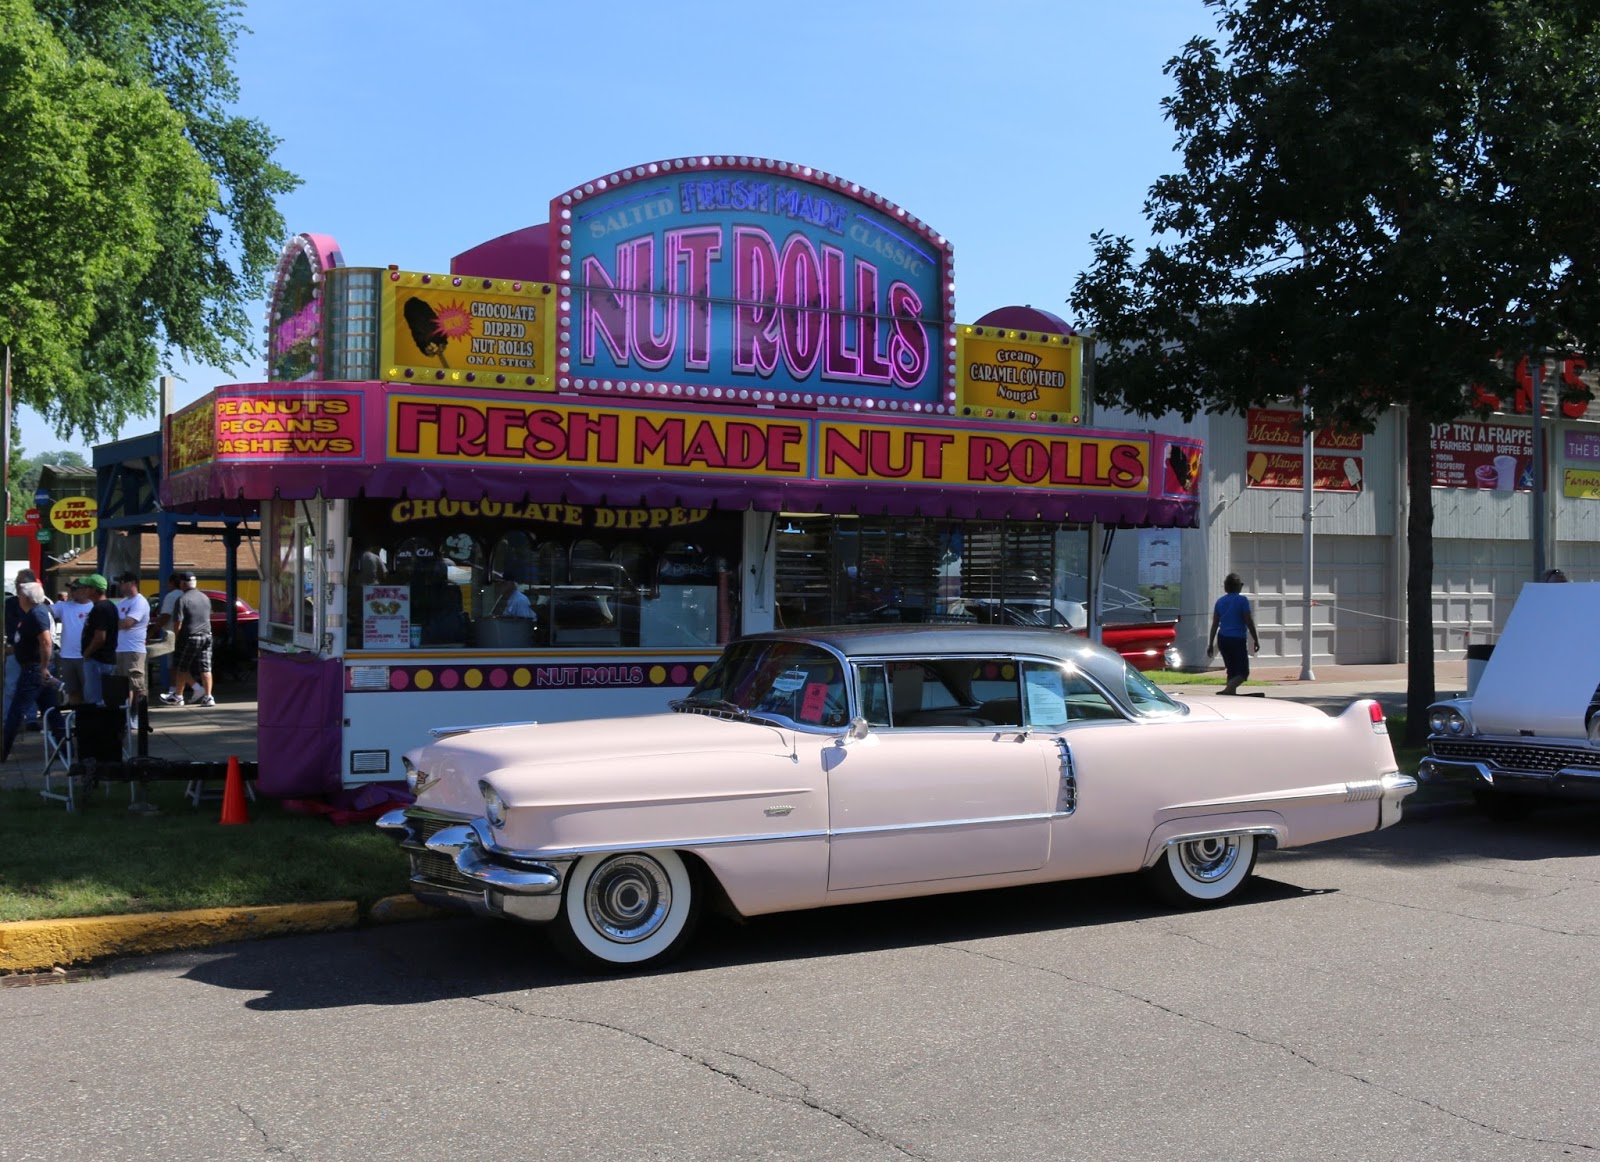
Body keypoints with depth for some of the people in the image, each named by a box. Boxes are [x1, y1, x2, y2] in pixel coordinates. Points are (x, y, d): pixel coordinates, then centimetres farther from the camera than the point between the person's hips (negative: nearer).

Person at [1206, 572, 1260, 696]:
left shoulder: (1220, 601, 10)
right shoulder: (1242, 600, -7)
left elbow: (1215, 624, 10)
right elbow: (1249, 622, -9)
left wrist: (1211, 644, 13)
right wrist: (1255, 640, -1)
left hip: (1222, 639, 6)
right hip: (1237, 639, -6)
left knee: (1232, 671, 17)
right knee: (1243, 672, -4)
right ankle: (1227, 690, -27)